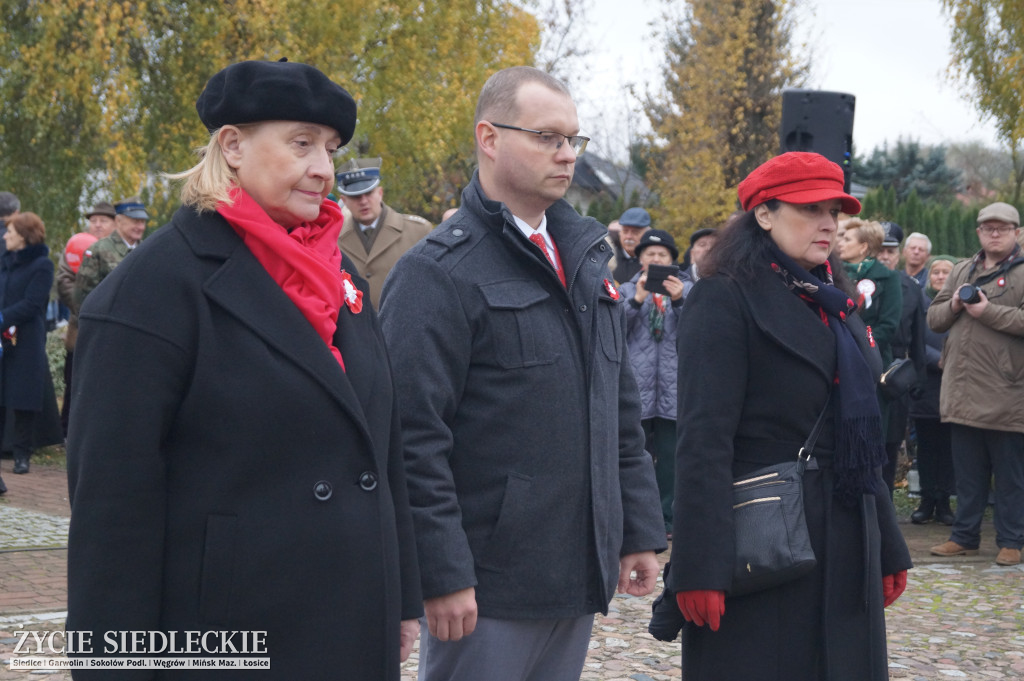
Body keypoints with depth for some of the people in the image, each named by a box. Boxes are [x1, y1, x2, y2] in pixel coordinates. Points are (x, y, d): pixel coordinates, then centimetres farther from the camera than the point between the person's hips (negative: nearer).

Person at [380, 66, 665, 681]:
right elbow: (414, 437, -16)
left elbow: (622, 413, 19)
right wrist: (443, 575, -19)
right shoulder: (439, 273, -10)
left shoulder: (584, 258, 15)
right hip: (487, 588, -7)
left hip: (580, 581, 7)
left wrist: (640, 532, 14)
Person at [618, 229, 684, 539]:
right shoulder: (628, 290, 10)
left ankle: (667, 516, 9)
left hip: (673, 386, 0)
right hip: (637, 384, 0)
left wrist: (679, 301, -17)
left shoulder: (684, 290, 11)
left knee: (670, 457, 2)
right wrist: (636, 301, -17)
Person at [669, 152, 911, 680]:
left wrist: (888, 549, 16)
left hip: (845, 550, 7)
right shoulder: (724, 299, -8)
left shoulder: (833, 305, 16)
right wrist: (700, 568, -22)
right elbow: (704, 439, -16)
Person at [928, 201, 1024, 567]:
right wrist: (953, 305, -4)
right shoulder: (961, 271, 16)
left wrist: (989, 311, -19)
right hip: (963, 394, 6)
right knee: (968, 473, 13)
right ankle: (964, 536, 21)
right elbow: (933, 318, 15)